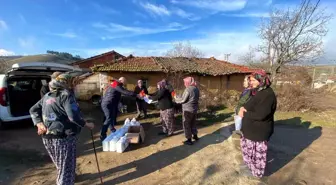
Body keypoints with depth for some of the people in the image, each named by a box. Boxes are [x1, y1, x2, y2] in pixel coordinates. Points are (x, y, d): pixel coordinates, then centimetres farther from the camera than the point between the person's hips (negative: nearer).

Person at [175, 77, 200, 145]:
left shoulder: (188, 89, -20)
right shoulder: (196, 89, 5)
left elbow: (183, 100, -18)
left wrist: (176, 100, -1)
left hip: (188, 110, -8)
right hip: (194, 109, 8)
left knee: (186, 125, 5)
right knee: (193, 123, 23)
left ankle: (189, 140, 13)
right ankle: (195, 136, 36)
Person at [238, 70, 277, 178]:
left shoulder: (267, 95, -24)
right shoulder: (257, 92, 7)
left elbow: (260, 114, -30)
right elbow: (251, 106, 15)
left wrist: (244, 114, -18)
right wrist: (244, 108, -7)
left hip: (259, 130, -9)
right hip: (252, 128, 9)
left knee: (256, 151, 10)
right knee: (248, 147, 24)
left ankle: (256, 171, 32)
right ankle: (250, 164, 46)